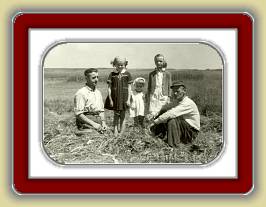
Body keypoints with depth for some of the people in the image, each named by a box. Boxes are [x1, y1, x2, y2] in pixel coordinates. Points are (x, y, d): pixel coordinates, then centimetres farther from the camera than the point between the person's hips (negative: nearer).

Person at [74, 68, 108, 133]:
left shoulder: (98, 92, 17)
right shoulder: (81, 93, -7)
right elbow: (78, 114, -12)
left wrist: (103, 122, 4)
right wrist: (93, 124, -17)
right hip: (86, 127, -6)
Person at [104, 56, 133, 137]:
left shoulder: (127, 74, -1)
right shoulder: (112, 74, -1)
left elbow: (129, 87, 1)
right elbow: (109, 87, -1)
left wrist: (128, 99, -4)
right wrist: (110, 99, -5)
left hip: (124, 98, 0)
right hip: (114, 97, 0)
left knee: (122, 116, 7)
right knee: (116, 115, 8)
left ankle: (121, 133, 16)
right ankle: (115, 133, 13)